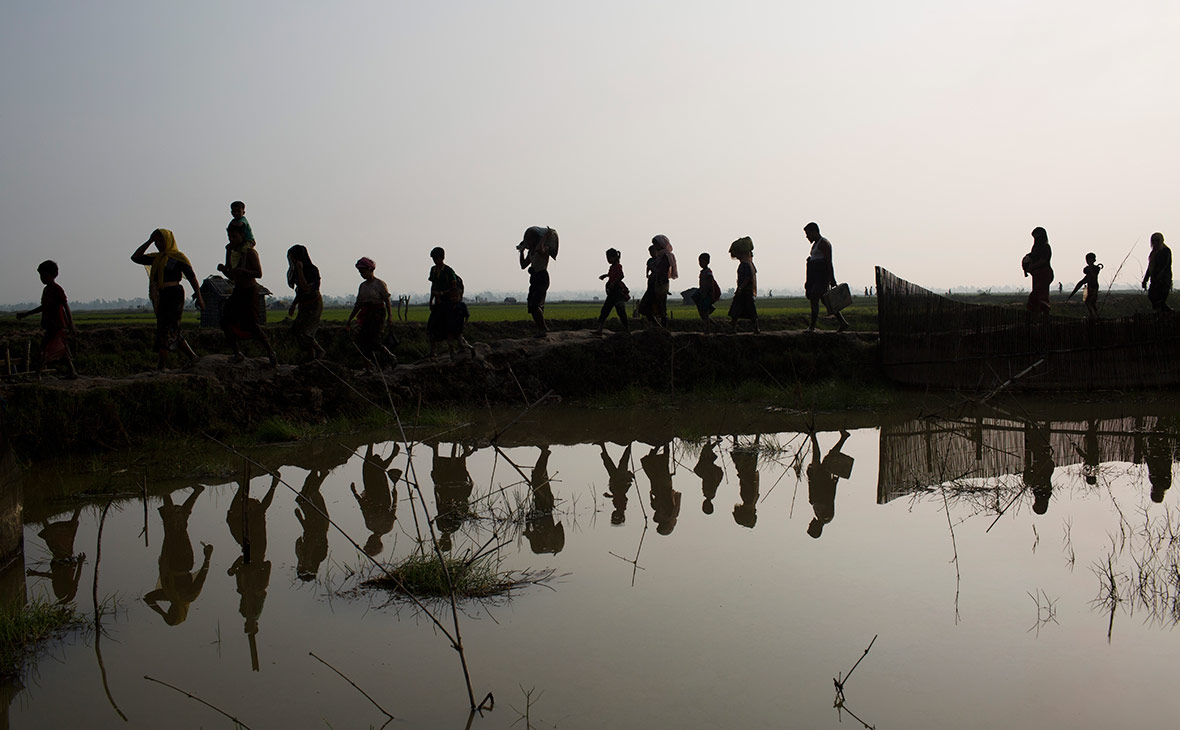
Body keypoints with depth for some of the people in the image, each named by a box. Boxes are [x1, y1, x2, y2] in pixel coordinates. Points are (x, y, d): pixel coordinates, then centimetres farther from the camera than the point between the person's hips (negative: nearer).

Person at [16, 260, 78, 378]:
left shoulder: (57, 289, -12)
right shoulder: (46, 289, 16)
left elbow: (66, 307, -15)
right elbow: (43, 307, 28)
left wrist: (71, 326, -20)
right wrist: (26, 314, 29)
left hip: (57, 327, -10)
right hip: (50, 327, 10)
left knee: (46, 351, -13)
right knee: (61, 350, 12)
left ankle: (37, 375, -14)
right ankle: (73, 372, 17)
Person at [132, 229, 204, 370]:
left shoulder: (178, 257, -3)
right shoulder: (157, 258, 17)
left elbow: (192, 277, -2)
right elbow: (135, 257, 18)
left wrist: (199, 297, -4)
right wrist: (149, 241, 12)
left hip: (174, 296, -8)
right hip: (159, 298, 8)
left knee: (166, 332, -11)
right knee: (173, 332, 11)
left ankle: (159, 368, -13)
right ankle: (192, 357, 22)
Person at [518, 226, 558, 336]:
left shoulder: (544, 249, -10)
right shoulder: (531, 251, 15)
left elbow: (539, 249, -36)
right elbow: (523, 265, 20)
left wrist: (545, 237, -25)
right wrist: (522, 251, 14)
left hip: (542, 278, -9)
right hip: (534, 279, 9)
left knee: (534, 305, -19)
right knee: (532, 307, 5)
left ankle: (543, 328, -9)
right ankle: (541, 329, 13)